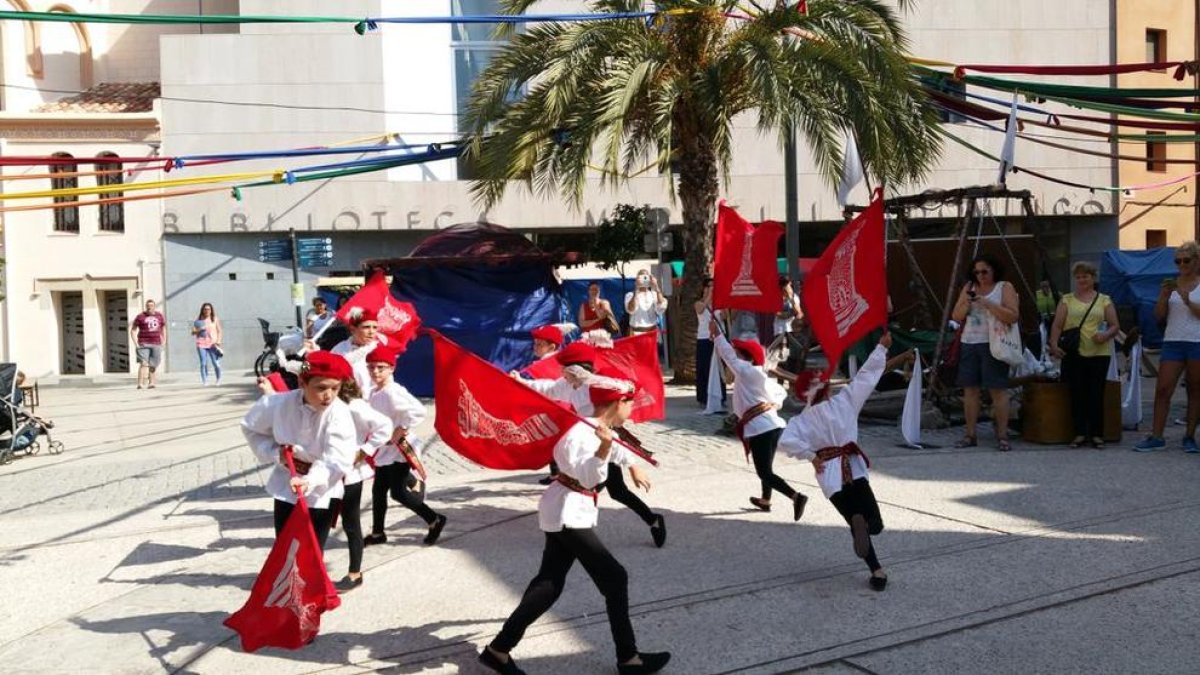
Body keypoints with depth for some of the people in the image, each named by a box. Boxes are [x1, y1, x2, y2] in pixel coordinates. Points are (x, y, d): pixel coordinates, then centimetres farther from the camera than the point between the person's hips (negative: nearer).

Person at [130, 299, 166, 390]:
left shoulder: (160, 316, 10)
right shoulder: (140, 317, 1)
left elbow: (163, 328, 22)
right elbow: (133, 330, 5)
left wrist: (164, 341, 11)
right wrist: (136, 343, -5)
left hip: (156, 344, 3)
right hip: (144, 344, -3)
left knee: (153, 364, 2)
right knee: (143, 363, -14)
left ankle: (151, 383, 12)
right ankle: (140, 383, -18)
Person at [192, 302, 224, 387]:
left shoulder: (215, 319, 10)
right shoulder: (198, 320, 11)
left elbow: (219, 331, 7)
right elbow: (193, 332, 10)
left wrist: (218, 341, -6)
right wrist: (199, 330, -11)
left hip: (212, 344, -1)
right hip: (201, 344, 1)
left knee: (216, 363, -8)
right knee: (203, 363, -6)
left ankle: (218, 380, 11)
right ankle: (204, 381, -2)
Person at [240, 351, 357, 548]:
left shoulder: (339, 415, -26)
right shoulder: (279, 404, -17)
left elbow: (337, 461, -33)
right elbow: (251, 428, 2)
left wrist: (311, 481, -51)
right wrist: (275, 453, -12)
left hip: (320, 494, -3)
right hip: (285, 487, 3)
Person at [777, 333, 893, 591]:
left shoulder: (802, 419, -3)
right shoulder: (845, 400, -1)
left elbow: (786, 441, -19)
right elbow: (867, 375, 5)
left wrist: (811, 456, -7)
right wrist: (882, 346, 14)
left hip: (829, 472, 1)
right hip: (854, 466, 0)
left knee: (855, 521, 12)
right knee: (874, 524, 2)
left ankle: (876, 570, -11)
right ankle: (865, 523, -37)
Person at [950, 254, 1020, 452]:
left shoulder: (1005, 288, 2)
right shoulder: (969, 288, 15)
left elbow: (1013, 316, -10)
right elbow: (956, 317, 14)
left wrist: (987, 303, -16)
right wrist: (966, 303, -6)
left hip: (992, 345, -5)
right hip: (969, 343, 5)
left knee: (998, 389, -6)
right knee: (970, 389, 4)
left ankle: (1002, 435, -2)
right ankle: (970, 435, 10)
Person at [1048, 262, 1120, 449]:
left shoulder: (1104, 301, 12)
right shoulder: (1067, 300, 12)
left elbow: (1115, 326, 8)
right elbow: (1057, 325, 4)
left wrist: (1106, 335, -13)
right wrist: (1054, 345, -10)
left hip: (1099, 353, 0)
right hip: (1073, 354, 0)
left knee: (1096, 394, 0)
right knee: (1077, 394, 0)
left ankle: (1097, 434, 7)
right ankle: (1080, 433, 7)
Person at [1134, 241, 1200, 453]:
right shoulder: (1171, 284, 11)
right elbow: (1159, 315, 5)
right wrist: (1164, 296, -9)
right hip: (1173, 342, 2)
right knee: (1162, 390, -4)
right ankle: (1156, 437, -3)